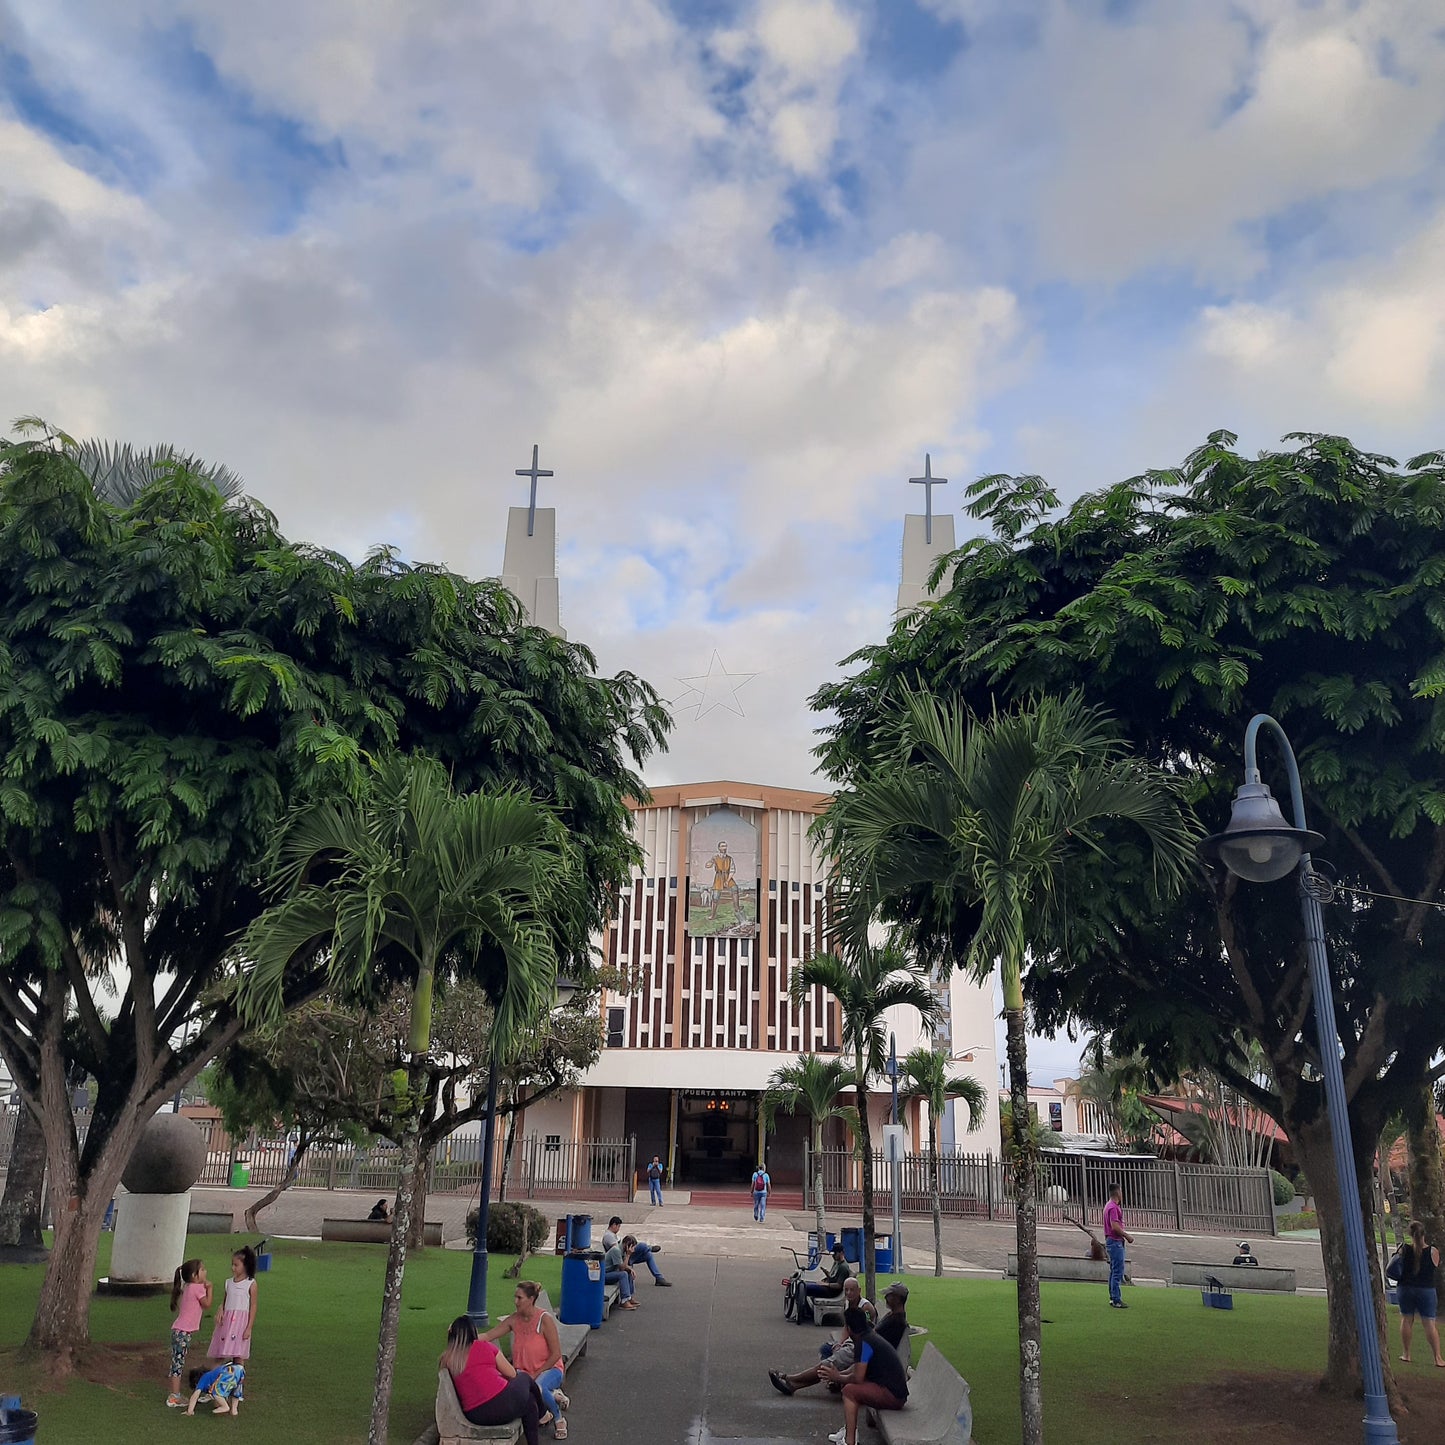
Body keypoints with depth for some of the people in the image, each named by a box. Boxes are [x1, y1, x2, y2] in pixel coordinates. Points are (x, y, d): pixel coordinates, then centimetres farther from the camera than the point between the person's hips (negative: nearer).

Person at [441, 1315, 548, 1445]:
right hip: (504, 1401, -4)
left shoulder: (447, 1360, 7)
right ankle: (542, 1415, 53)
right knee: (524, 1377, 32)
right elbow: (512, 1374, 8)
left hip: (477, 1418, 4)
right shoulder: (484, 1346, -1)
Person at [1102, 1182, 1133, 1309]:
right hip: (1115, 1241, -11)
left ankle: (1113, 1298, 17)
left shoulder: (1110, 1206, 16)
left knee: (1114, 1271, 13)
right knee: (1117, 1271, -9)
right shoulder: (1113, 1207, -17)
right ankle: (1116, 1300, -9)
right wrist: (1127, 1236, -13)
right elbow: (1115, 1226, -23)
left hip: (1112, 1241, 11)